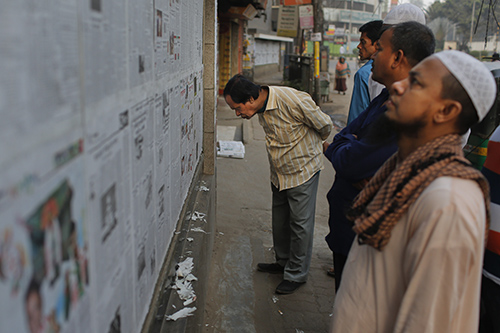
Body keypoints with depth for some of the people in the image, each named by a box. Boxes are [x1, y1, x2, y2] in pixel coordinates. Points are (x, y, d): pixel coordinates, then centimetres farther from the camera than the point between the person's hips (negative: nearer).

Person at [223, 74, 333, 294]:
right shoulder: (261, 108, -5)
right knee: (280, 223, 16)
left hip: (302, 171, -7)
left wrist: (311, 144, 6)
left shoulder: (294, 101, -29)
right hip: (279, 175, 7)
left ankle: (296, 274, 17)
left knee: (300, 224, 3)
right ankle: (284, 262, 36)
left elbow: (325, 126, -12)